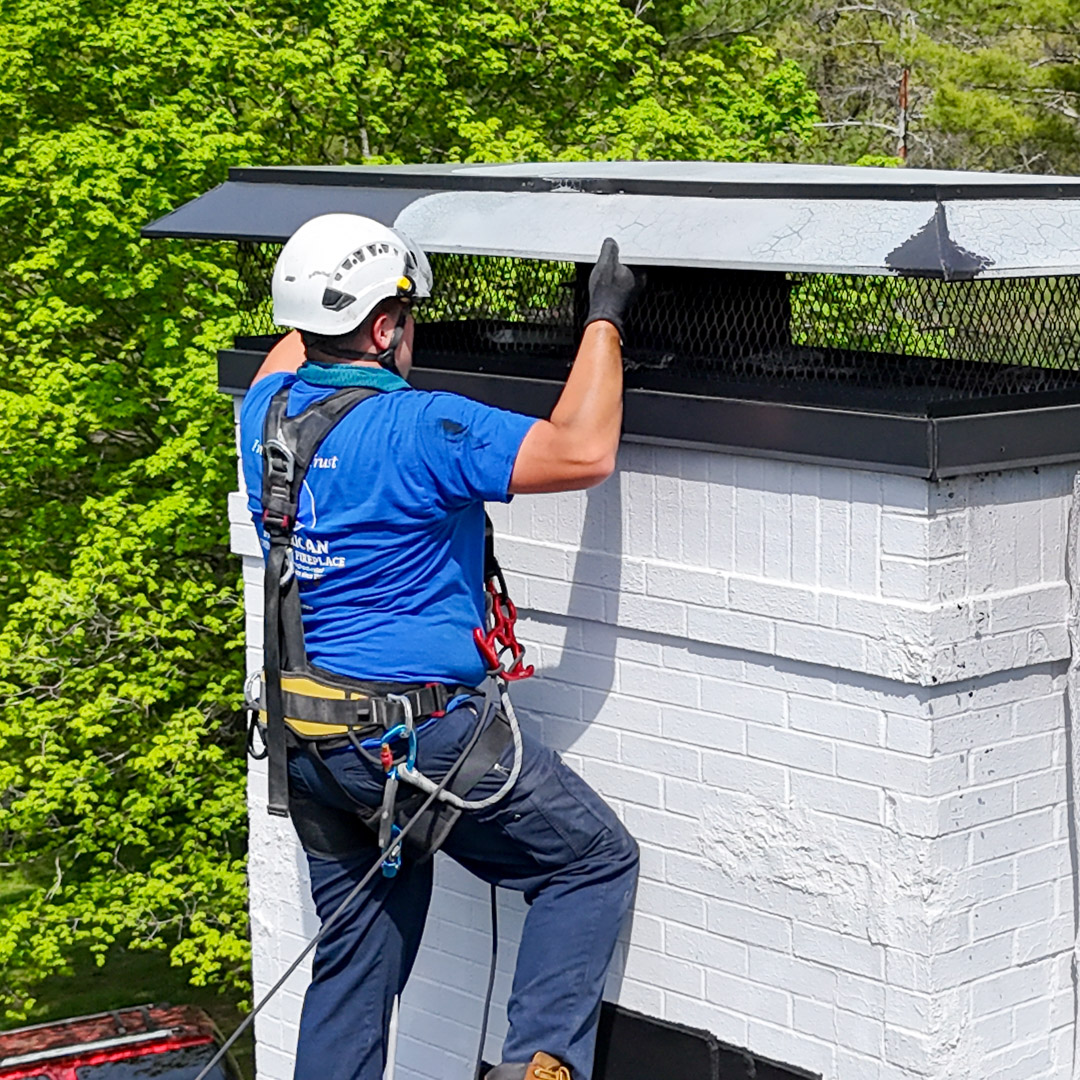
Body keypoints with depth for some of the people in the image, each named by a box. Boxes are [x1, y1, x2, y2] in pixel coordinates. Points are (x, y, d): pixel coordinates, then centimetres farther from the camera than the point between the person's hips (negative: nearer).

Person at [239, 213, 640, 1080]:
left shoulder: (268, 415, 5)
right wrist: (605, 320, -10)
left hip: (309, 742, 8)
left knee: (355, 957, 17)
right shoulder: (416, 428, -18)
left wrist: (329, 294, 43)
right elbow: (582, 453, -20)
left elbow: (293, 348, 31)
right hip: (417, 731, -8)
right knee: (595, 862, 6)